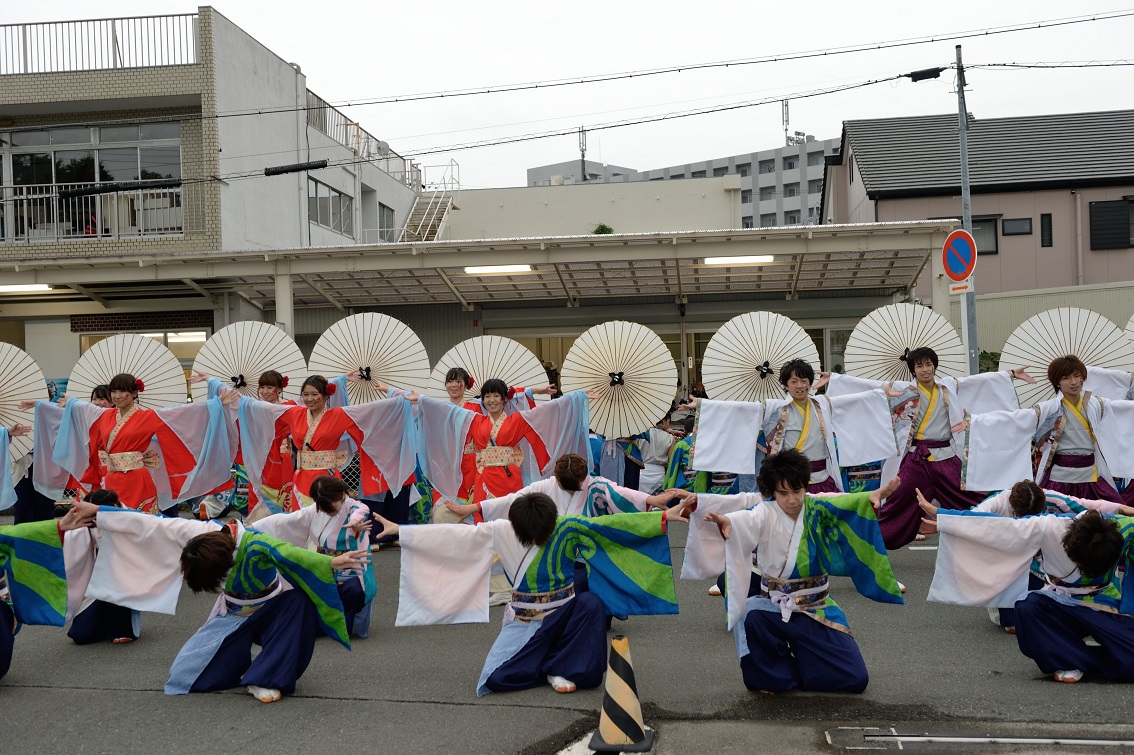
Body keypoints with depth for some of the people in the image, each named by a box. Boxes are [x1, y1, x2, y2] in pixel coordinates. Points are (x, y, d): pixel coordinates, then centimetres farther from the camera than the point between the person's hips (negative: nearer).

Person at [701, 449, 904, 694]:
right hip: (775, 606, -2)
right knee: (751, 616, -36)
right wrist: (726, 521, -57)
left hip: (817, 609, 2)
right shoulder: (766, 513, -12)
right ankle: (778, 675, -5)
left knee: (855, 678, -6)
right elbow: (747, 520, -33)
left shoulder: (817, 509, -3)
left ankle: (796, 668, 24)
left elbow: (844, 503, -20)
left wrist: (872, 497, -41)